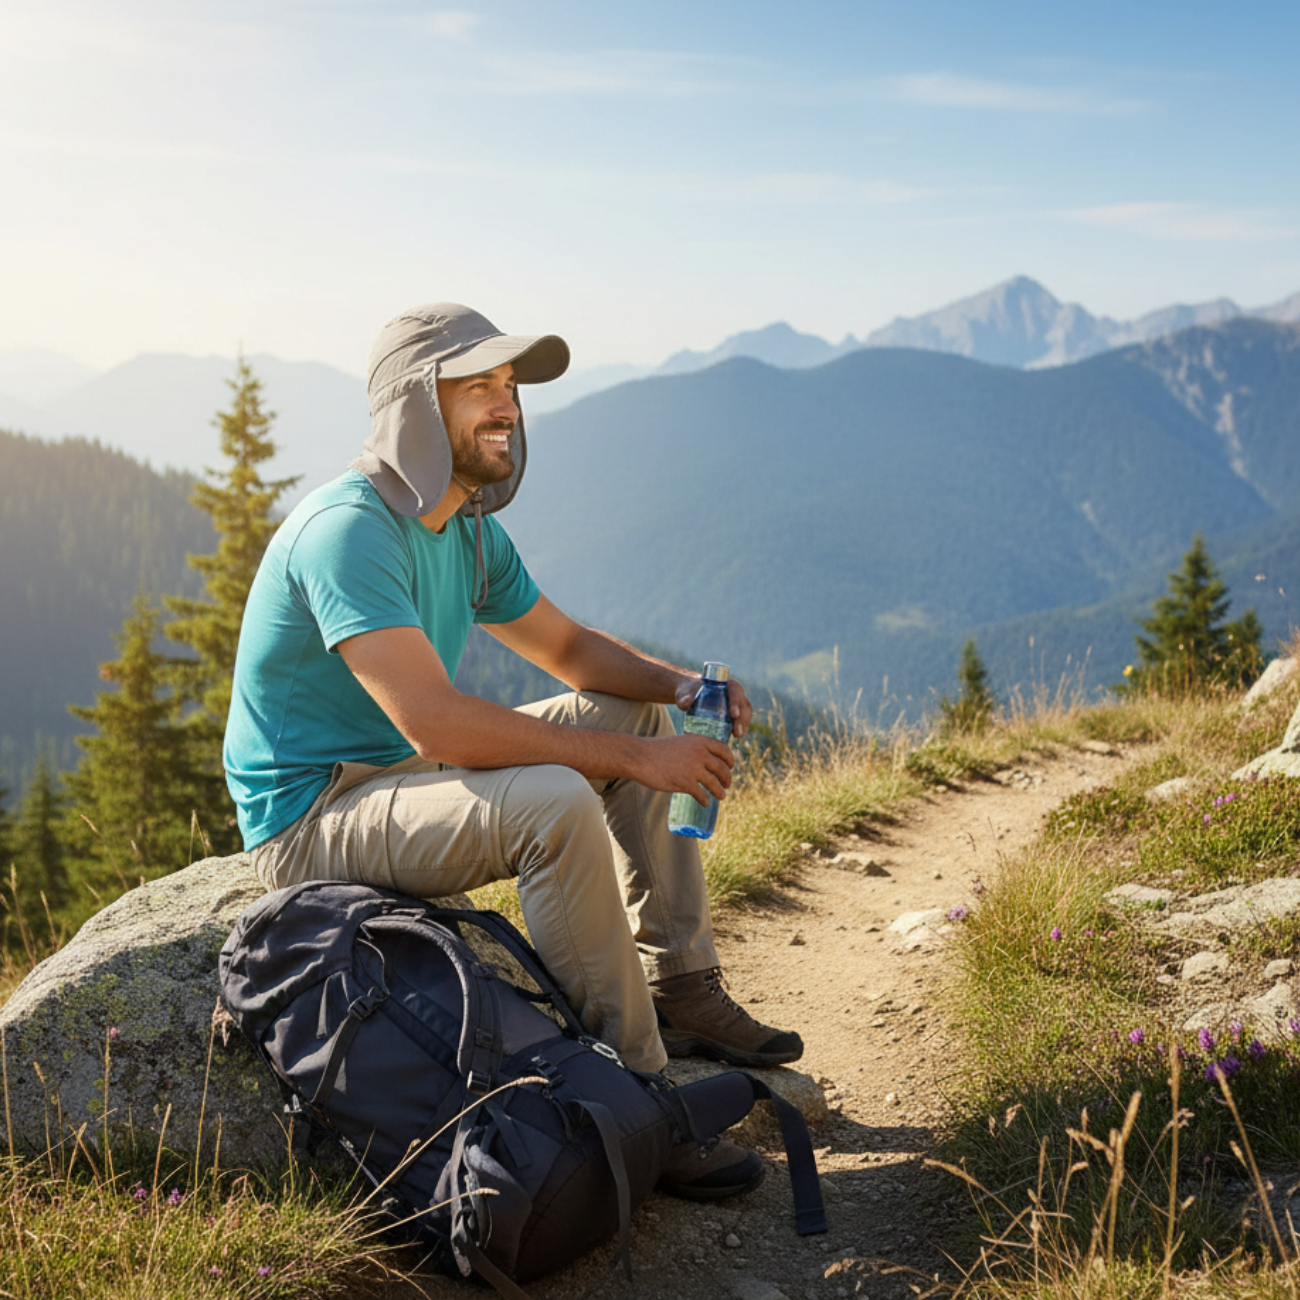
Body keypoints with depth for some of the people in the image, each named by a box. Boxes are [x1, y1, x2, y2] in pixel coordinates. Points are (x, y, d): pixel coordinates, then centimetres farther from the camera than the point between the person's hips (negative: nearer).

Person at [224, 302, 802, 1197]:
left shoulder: (467, 528, 7)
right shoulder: (349, 529, -24)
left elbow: (568, 647, 17)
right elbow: (434, 722, -33)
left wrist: (680, 687, -3)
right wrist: (631, 758, -28)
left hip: (404, 779, 10)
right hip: (312, 820, -10)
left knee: (633, 715, 8)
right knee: (555, 807, -33)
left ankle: (682, 995, 8)